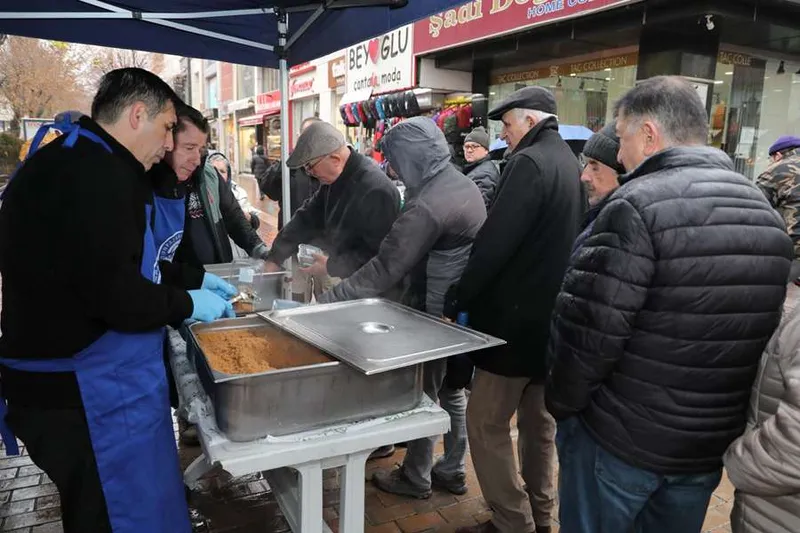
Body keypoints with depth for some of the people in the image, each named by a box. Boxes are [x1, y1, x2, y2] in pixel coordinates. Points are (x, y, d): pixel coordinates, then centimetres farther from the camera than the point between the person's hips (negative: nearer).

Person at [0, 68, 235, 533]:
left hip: (78, 385, 10)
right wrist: (188, 304, -12)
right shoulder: (95, 172, -22)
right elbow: (113, 294, -29)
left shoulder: (73, 162, 12)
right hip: (88, 397, -10)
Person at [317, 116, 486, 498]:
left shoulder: (427, 205, -25)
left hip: (439, 315, -9)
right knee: (451, 391, 20)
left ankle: (416, 478, 29)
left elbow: (384, 270, -28)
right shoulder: (463, 185, 5)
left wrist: (327, 302, -24)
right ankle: (452, 471, 35)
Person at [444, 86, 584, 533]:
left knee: (486, 423, 2)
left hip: (517, 317, -9)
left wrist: (458, 301, -12)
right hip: (553, 315, 10)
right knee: (540, 421, 18)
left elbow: (495, 243, -23)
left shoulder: (530, 163, -16)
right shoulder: (570, 164, 13)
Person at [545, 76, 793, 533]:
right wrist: (719, 414, 19)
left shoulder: (639, 205, -21)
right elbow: (766, 331, 10)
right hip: (713, 444, 7)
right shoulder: (767, 214, 4)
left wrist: (562, 403, -6)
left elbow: (589, 329, -23)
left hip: (620, 441, -6)